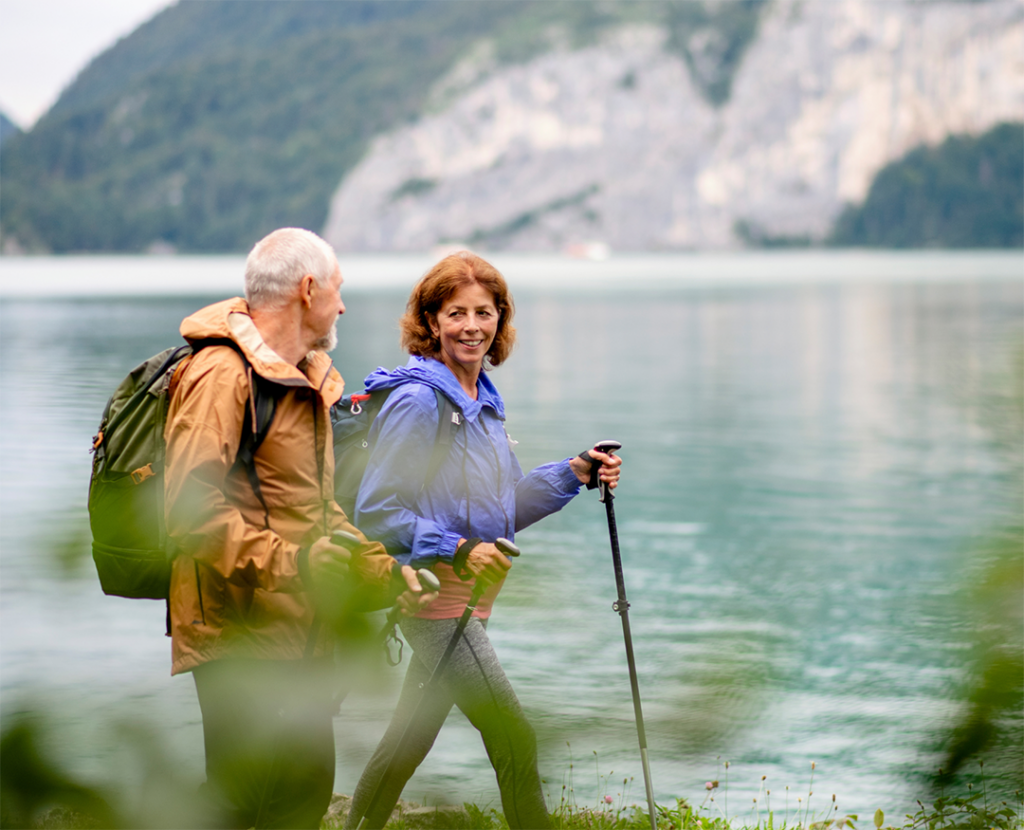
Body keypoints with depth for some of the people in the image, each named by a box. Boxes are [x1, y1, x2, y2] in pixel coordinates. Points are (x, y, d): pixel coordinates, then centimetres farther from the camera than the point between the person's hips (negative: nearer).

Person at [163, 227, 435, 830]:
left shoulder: (307, 382, 19)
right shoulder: (223, 374, -14)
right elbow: (190, 509, -23)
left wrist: (385, 567, 17)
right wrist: (291, 561, -27)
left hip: (302, 637, 10)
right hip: (240, 635, -10)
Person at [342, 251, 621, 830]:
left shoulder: (484, 401, 12)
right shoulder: (416, 401, -15)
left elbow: (504, 507, 17)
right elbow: (376, 510, -17)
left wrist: (575, 473, 4)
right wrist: (459, 552, -23)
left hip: (469, 598, 9)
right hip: (436, 596, -9)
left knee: (410, 738, 16)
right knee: (516, 743, -9)